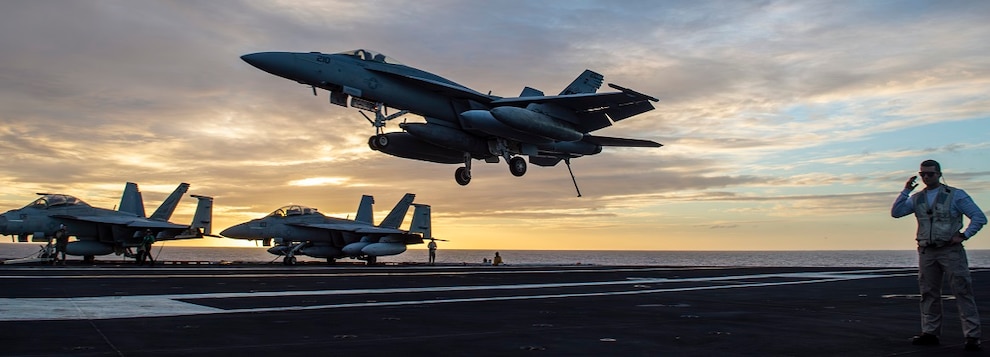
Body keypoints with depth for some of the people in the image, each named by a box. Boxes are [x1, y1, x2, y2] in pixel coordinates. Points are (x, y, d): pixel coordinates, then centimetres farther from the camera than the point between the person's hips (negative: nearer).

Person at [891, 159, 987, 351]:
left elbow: (979, 217, -2)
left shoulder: (955, 195, 0)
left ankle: (972, 336, -2)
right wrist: (906, 190, -4)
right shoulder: (917, 198, 12)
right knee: (929, 294, 8)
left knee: (963, 292, -5)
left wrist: (964, 235, -12)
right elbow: (896, 212, 0)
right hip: (926, 252, 4)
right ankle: (930, 333, 14)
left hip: (951, 250, -4)